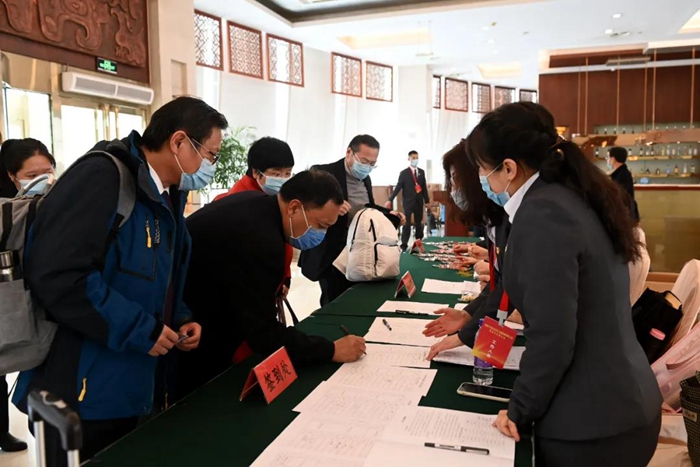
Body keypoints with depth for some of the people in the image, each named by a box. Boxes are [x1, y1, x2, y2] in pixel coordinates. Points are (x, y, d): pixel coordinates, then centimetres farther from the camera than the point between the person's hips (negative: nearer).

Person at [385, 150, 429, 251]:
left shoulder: (421, 172, 9)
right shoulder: (404, 173, -3)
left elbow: (424, 187, 11)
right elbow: (398, 187, -8)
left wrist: (427, 201, 11)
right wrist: (390, 200, -16)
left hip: (419, 201, 4)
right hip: (408, 201, -4)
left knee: (419, 223, 11)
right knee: (407, 223, -6)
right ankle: (404, 245, -3)